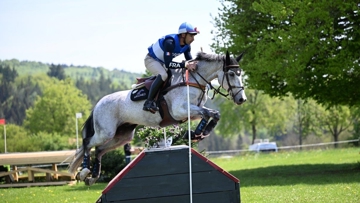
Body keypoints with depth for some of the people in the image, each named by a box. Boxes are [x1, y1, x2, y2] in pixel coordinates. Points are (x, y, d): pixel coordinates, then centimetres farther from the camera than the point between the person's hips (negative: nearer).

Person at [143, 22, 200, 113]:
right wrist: (184, 65, -48)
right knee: (163, 75, -35)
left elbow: (190, 61, -5)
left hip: (162, 62, 9)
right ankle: (148, 102, -33)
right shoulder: (170, 42, -34)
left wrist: (192, 65, -28)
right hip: (151, 60, -9)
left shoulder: (186, 46, -9)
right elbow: (168, 64, -41)